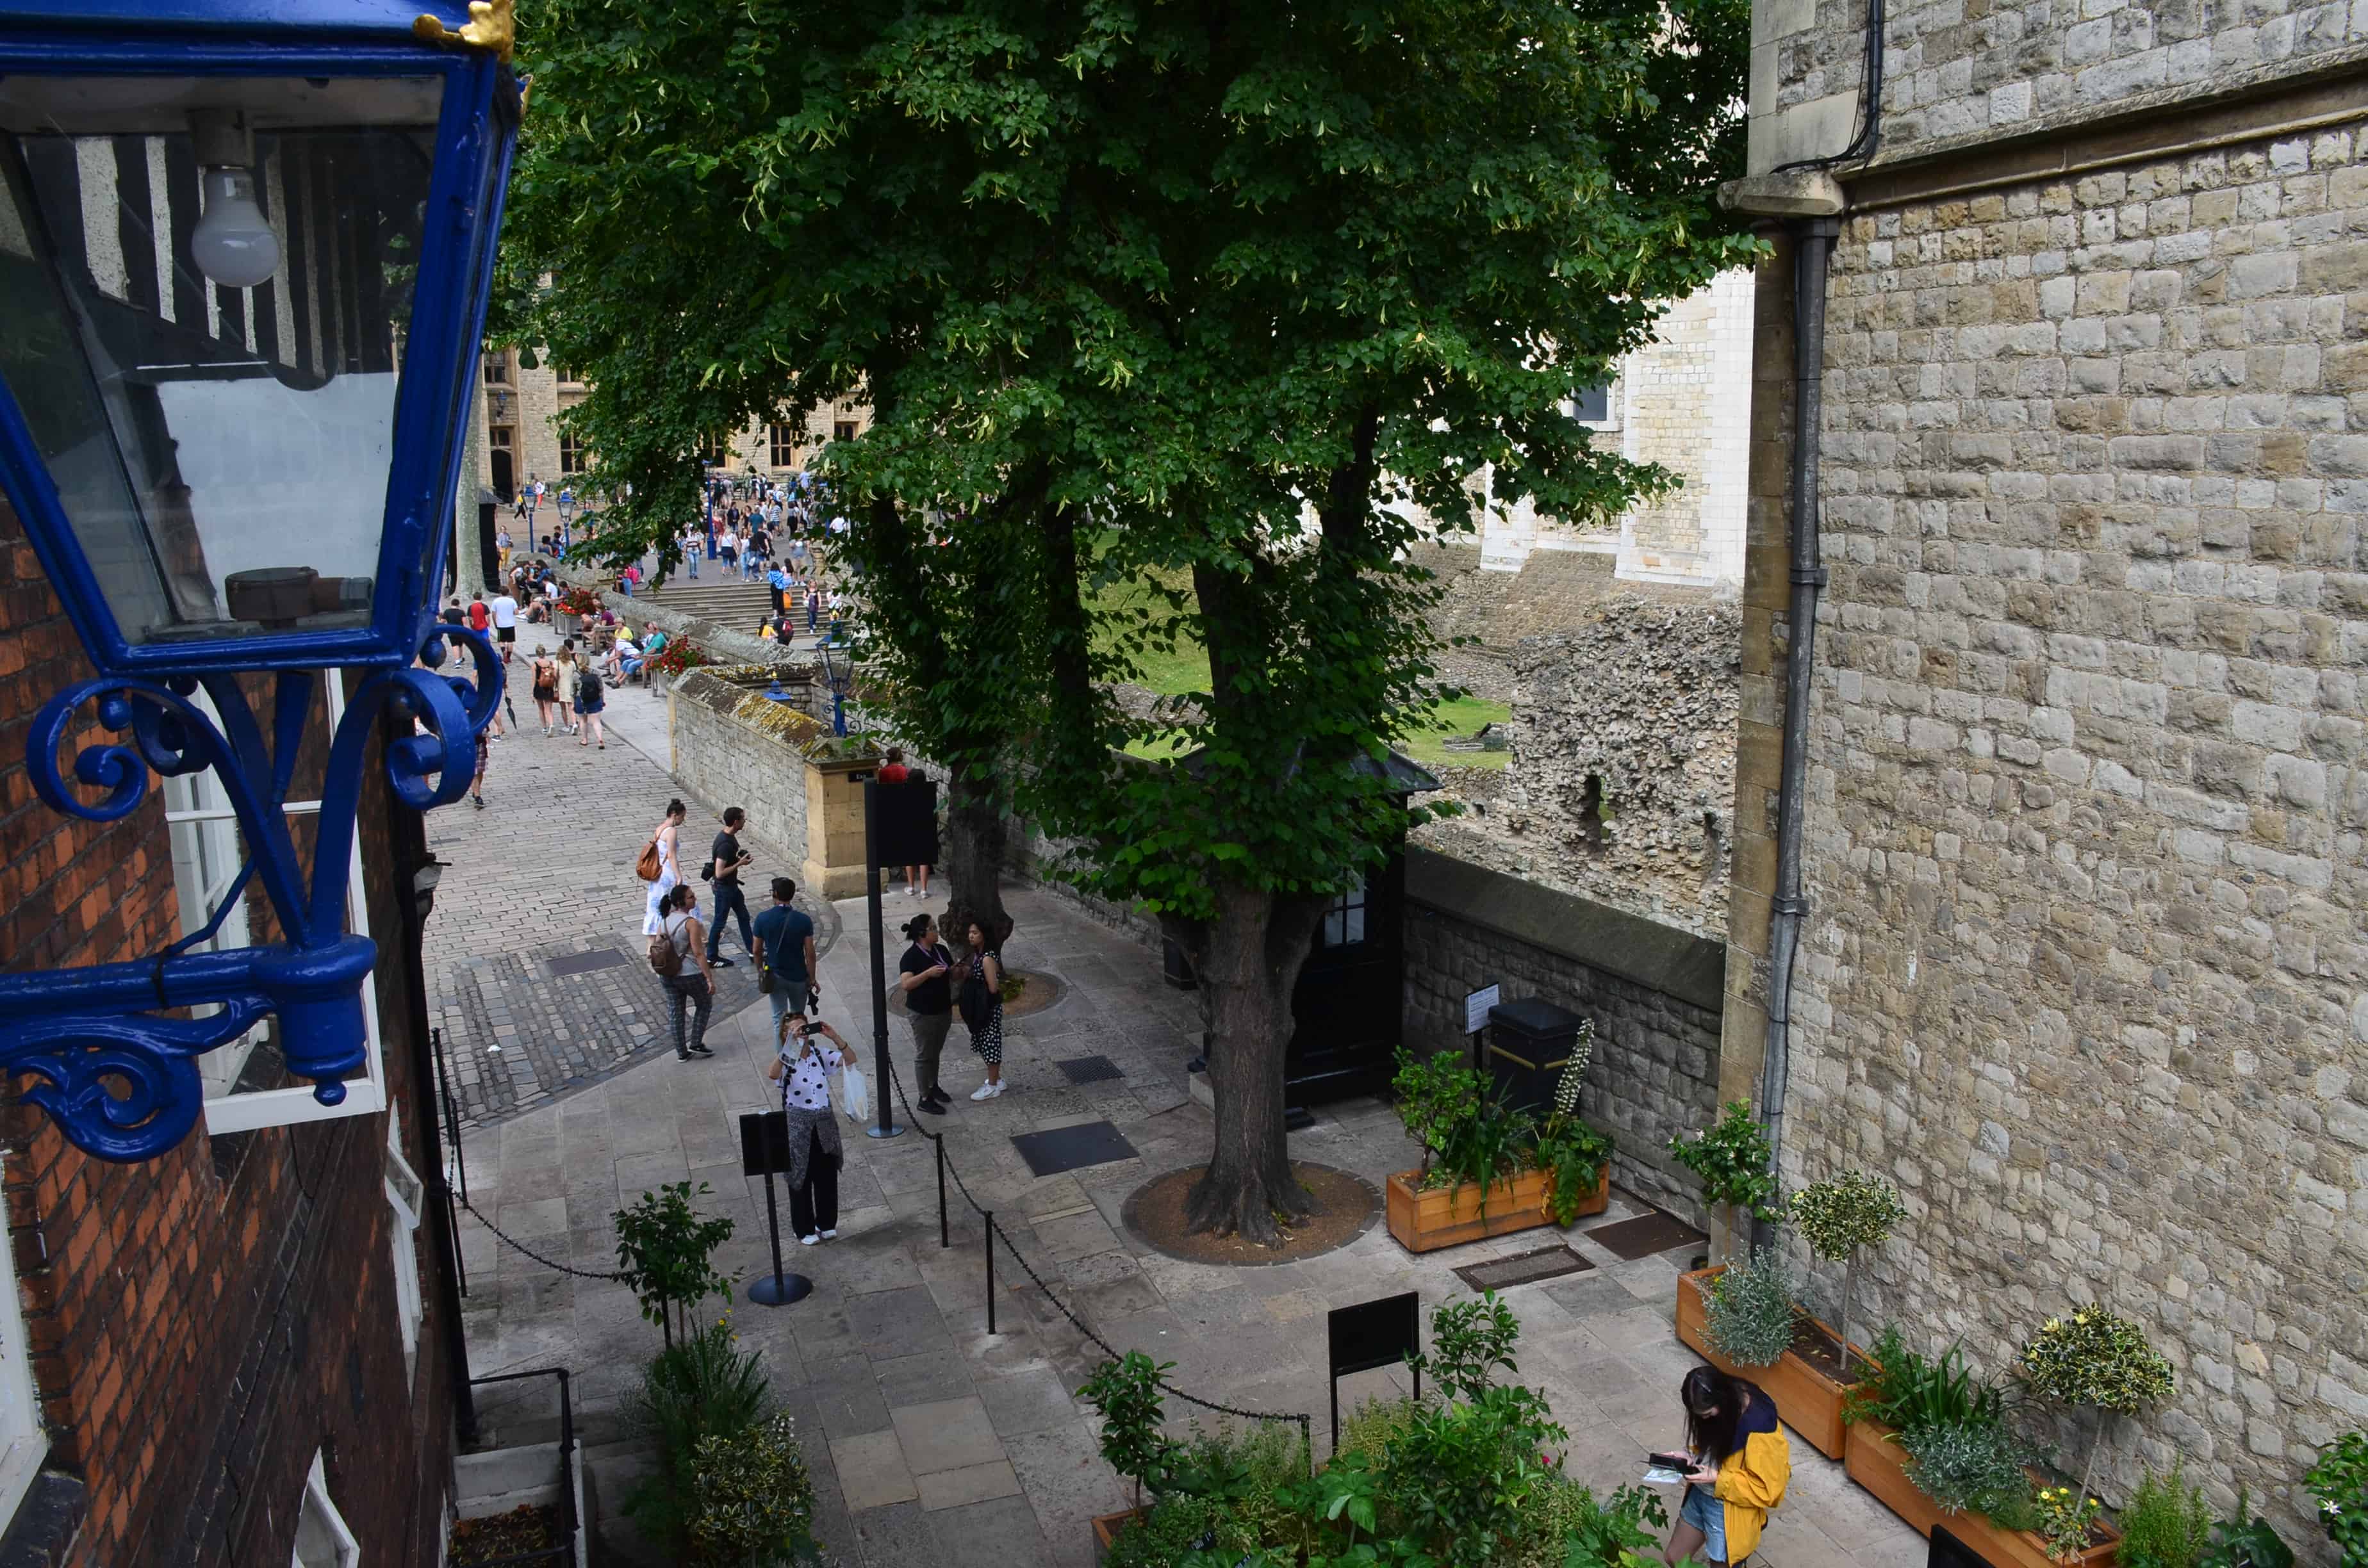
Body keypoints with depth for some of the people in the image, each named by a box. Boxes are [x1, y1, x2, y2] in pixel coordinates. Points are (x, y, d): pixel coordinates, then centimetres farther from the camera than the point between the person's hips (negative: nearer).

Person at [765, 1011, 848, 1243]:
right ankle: (805, 1230, 24)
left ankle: (826, 1225, 32)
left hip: (824, 1122, 3)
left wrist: (834, 1037, -22)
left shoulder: (821, 1054, 0)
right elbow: (772, 1074, -32)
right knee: (801, 1178, 8)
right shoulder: (785, 1060, -10)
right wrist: (792, 1043, -33)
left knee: (827, 1176, 13)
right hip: (797, 1124, -3)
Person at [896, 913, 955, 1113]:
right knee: (924, 1055, 4)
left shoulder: (941, 950, 2)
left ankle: (933, 1087, 38)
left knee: (935, 1052, 21)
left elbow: (952, 973, 14)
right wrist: (928, 973, -36)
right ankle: (925, 1099, 12)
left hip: (943, 1010, 7)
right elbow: (905, 984, -29)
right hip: (923, 1014, -7)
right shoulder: (911, 957, -18)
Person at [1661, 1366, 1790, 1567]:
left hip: (1728, 1508, -7)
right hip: (1699, 1494, 7)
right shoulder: (1725, 1406, -8)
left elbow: (1766, 1490, -22)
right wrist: (1691, 1457, -8)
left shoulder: (1759, 1425, -29)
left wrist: (1718, 1479, -25)